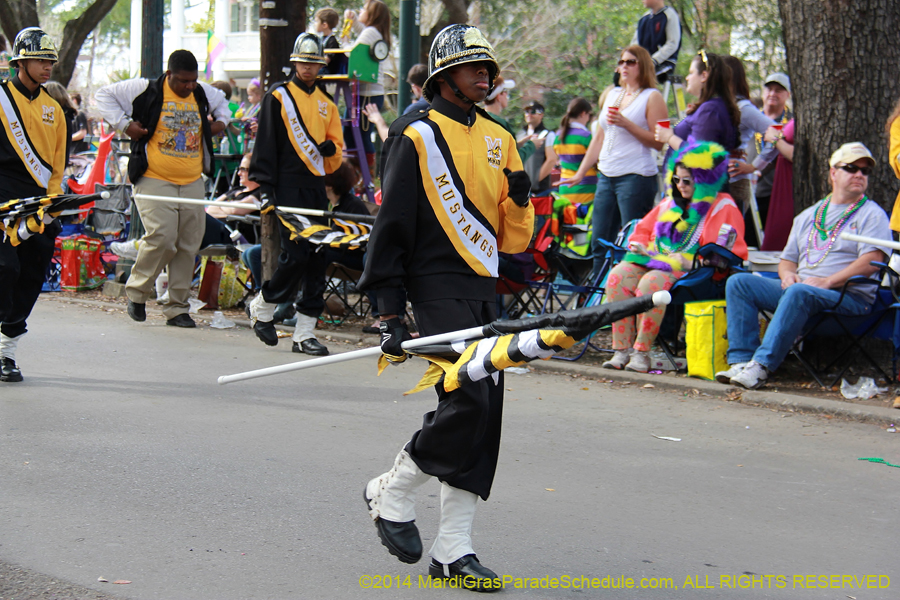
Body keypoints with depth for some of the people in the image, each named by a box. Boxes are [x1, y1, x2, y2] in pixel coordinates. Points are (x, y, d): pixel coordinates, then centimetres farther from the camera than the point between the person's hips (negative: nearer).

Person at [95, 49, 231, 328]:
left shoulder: (204, 94, 11)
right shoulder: (147, 91, -5)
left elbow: (222, 103, 35)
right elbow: (105, 95, 3)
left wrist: (220, 122, 15)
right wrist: (124, 124, -5)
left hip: (192, 184, 5)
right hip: (154, 181, -5)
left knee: (188, 245, 3)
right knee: (162, 237, -17)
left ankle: (177, 308, 12)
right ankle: (136, 292, 6)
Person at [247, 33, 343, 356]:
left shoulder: (326, 103, 18)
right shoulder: (278, 97, 3)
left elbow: (336, 152, 21)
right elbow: (266, 144, 0)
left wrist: (330, 147, -3)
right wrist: (264, 186, -8)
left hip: (316, 187, 5)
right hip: (288, 186, -5)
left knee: (318, 258, -1)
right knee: (296, 254, -13)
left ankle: (304, 332, 4)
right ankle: (263, 307, 12)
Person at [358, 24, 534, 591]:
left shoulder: (499, 139, 16)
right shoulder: (418, 136, -3)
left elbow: (513, 238, 18)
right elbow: (393, 226, -6)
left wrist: (519, 199, -4)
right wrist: (390, 312, -10)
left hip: (486, 290, 7)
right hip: (438, 286, -7)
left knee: (485, 415, 2)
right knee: (466, 401, -19)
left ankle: (454, 549, 6)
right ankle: (392, 494, 5)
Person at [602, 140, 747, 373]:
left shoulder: (723, 208, -1)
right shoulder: (672, 202, 22)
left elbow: (726, 254, -11)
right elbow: (644, 229, 30)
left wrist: (689, 261, -20)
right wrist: (638, 246, 7)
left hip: (692, 271, -7)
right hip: (654, 260, 7)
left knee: (651, 283, -36)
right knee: (618, 277, -21)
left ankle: (642, 352, -28)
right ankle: (622, 349, -22)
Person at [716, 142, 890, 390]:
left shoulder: (872, 214, 5)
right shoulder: (808, 216, 24)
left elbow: (871, 261, -10)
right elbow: (787, 259, 25)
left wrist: (828, 281, -18)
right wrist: (788, 274, 0)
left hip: (849, 297, -6)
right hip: (800, 286, 6)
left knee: (799, 293, -39)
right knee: (738, 282, -10)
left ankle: (762, 365, -41)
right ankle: (742, 360, -22)